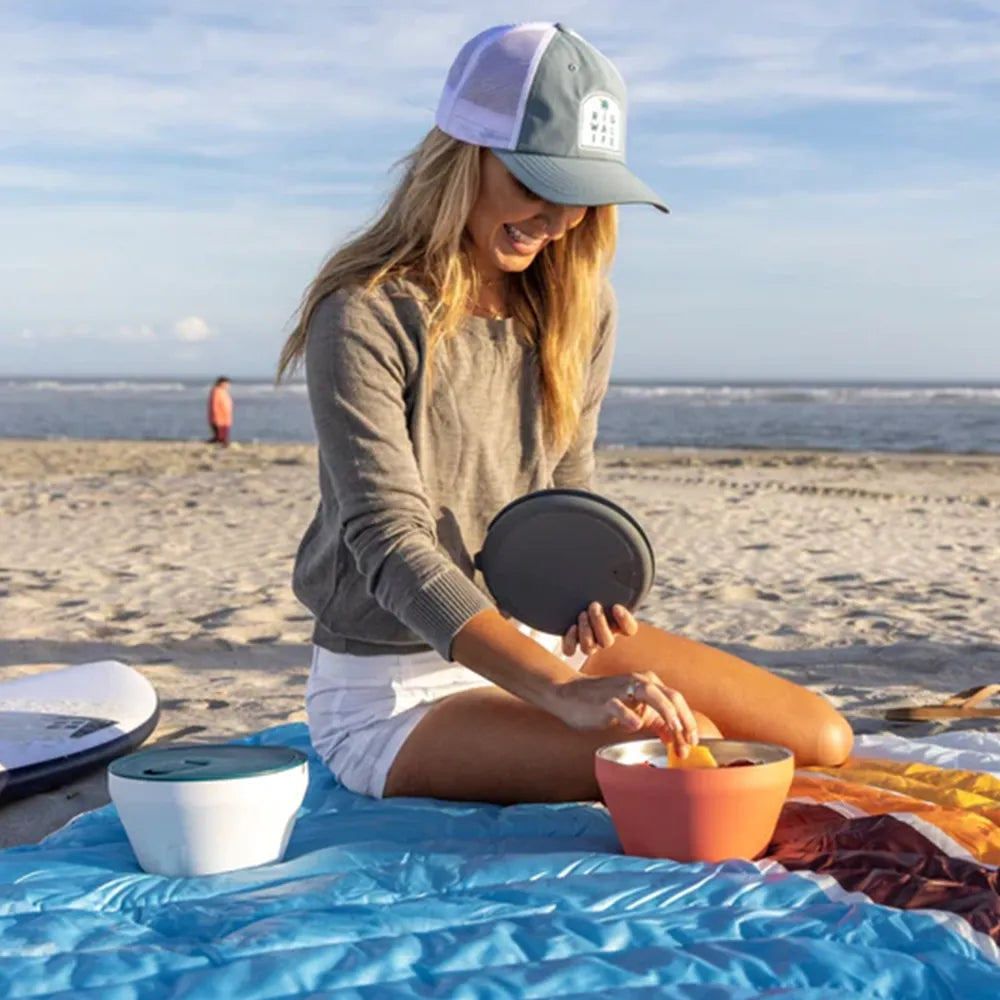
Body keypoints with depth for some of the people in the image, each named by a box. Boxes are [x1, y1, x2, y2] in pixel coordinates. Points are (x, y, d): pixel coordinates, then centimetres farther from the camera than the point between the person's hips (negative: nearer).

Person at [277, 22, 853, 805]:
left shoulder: (576, 306, 2)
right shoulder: (365, 316, -19)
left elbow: (569, 495, 10)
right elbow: (392, 544, -28)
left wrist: (586, 590, -15)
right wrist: (563, 694, -40)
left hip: (536, 638, 7)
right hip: (396, 688, -6)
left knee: (822, 740, -6)